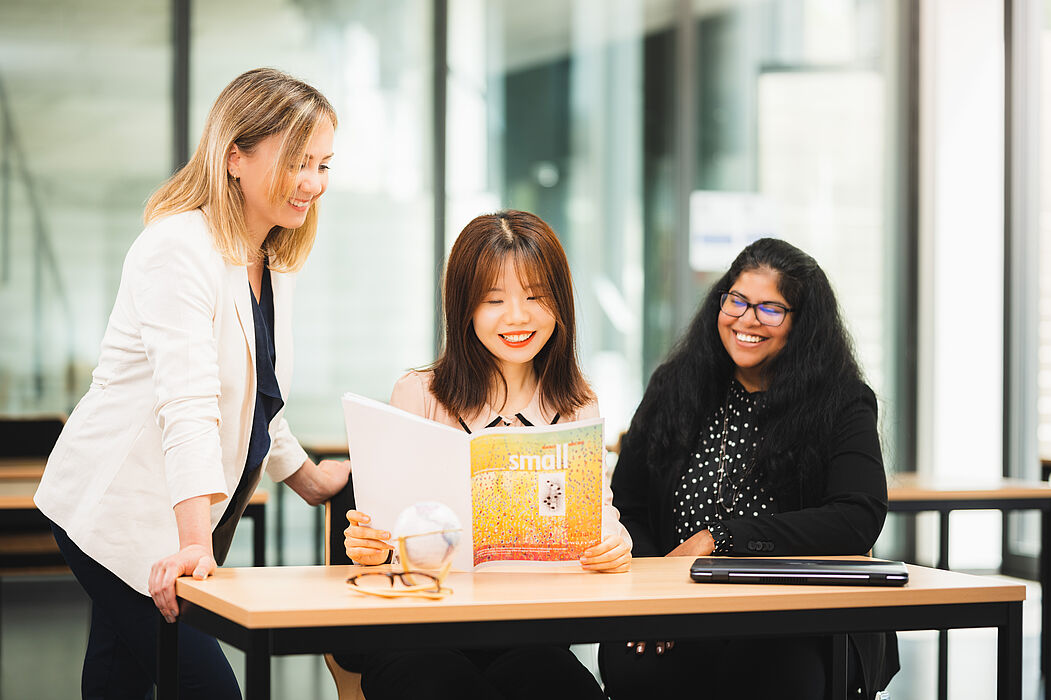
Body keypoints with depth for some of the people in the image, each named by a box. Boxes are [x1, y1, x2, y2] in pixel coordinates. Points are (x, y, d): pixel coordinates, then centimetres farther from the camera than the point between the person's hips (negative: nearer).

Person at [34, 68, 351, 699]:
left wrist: (309, 479, 24)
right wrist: (195, 545, -37)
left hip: (187, 517, 9)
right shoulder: (180, 250, -18)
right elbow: (188, 404, -30)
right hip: (120, 511, -8)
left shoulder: (273, 262, 11)